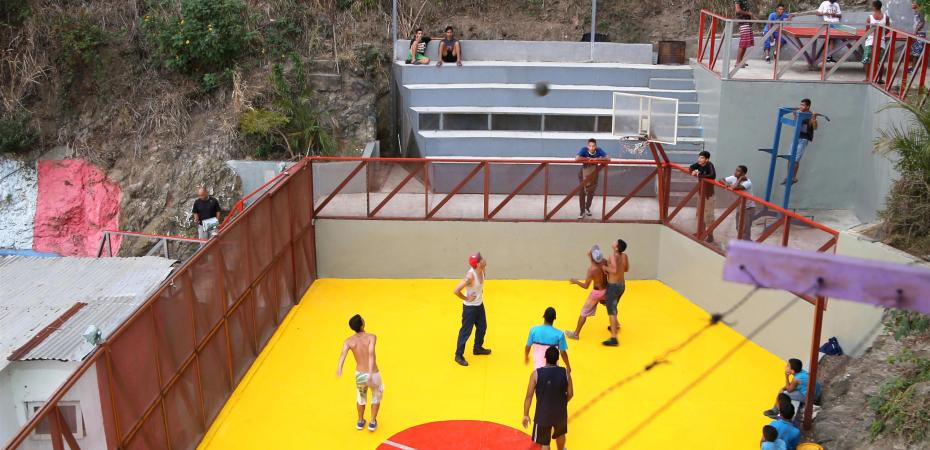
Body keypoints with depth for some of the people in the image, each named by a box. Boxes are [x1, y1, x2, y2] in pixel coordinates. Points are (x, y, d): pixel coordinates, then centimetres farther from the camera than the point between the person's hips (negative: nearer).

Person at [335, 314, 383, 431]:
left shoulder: (349, 341, -3)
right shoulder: (371, 337, -11)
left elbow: (343, 353, -25)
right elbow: (371, 354, -29)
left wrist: (339, 368, -44)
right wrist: (370, 374, -38)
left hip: (360, 375, 2)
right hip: (374, 375, -2)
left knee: (361, 395, 36)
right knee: (377, 395, 33)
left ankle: (360, 422, 48)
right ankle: (373, 422, 33)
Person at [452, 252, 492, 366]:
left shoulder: (482, 271, -6)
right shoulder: (470, 275, -32)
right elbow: (456, 291, -33)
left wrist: (480, 293, 8)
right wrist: (466, 298, -20)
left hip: (480, 305, 8)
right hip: (470, 307, -8)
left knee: (482, 327, 21)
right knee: (466, 331, 3)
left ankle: (477, 348, 42)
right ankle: (459, 355, 16)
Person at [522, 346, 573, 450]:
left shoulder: (536, 374, -15)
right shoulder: (565, 373, -11)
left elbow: (529, 396, -12)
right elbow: (570, 394, -1)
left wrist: (526, 415, -1)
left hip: (543, 414, -2)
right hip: (560, 412, 3)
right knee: (560, 434, 31)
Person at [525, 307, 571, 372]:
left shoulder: (534, 330, -13)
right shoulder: (559, 334, -19)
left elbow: (528, 346, -2)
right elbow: (563, 353, -10)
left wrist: (526, 357, 20)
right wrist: (568, 366, 7)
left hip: (538, 366, 1)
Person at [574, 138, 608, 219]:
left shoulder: (599, 150, -21)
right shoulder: (584, 149, -26)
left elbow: (608, 159, -29)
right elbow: (576, 159, -41)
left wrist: (597, 159, -35)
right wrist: (588, 159, -32)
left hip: (594, 172, 2)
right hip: (584, 172, -2)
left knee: (591, 191, 13)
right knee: (582, 192, -4)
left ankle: (587, 208, 35)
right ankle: (582, 211, 6)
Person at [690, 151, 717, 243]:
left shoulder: (709, 165, -23)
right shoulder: (699, 164, -4)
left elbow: (713, 176, -39)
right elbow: (690, 168, 12)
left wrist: (700, 175, -31)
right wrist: (693, 171, -11)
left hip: (708, 194, -8)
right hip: (701, 193, 8)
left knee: (708, 215, -2)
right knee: (700, 214, 20)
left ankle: (710, 236, 8)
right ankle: (701, 233, 36)